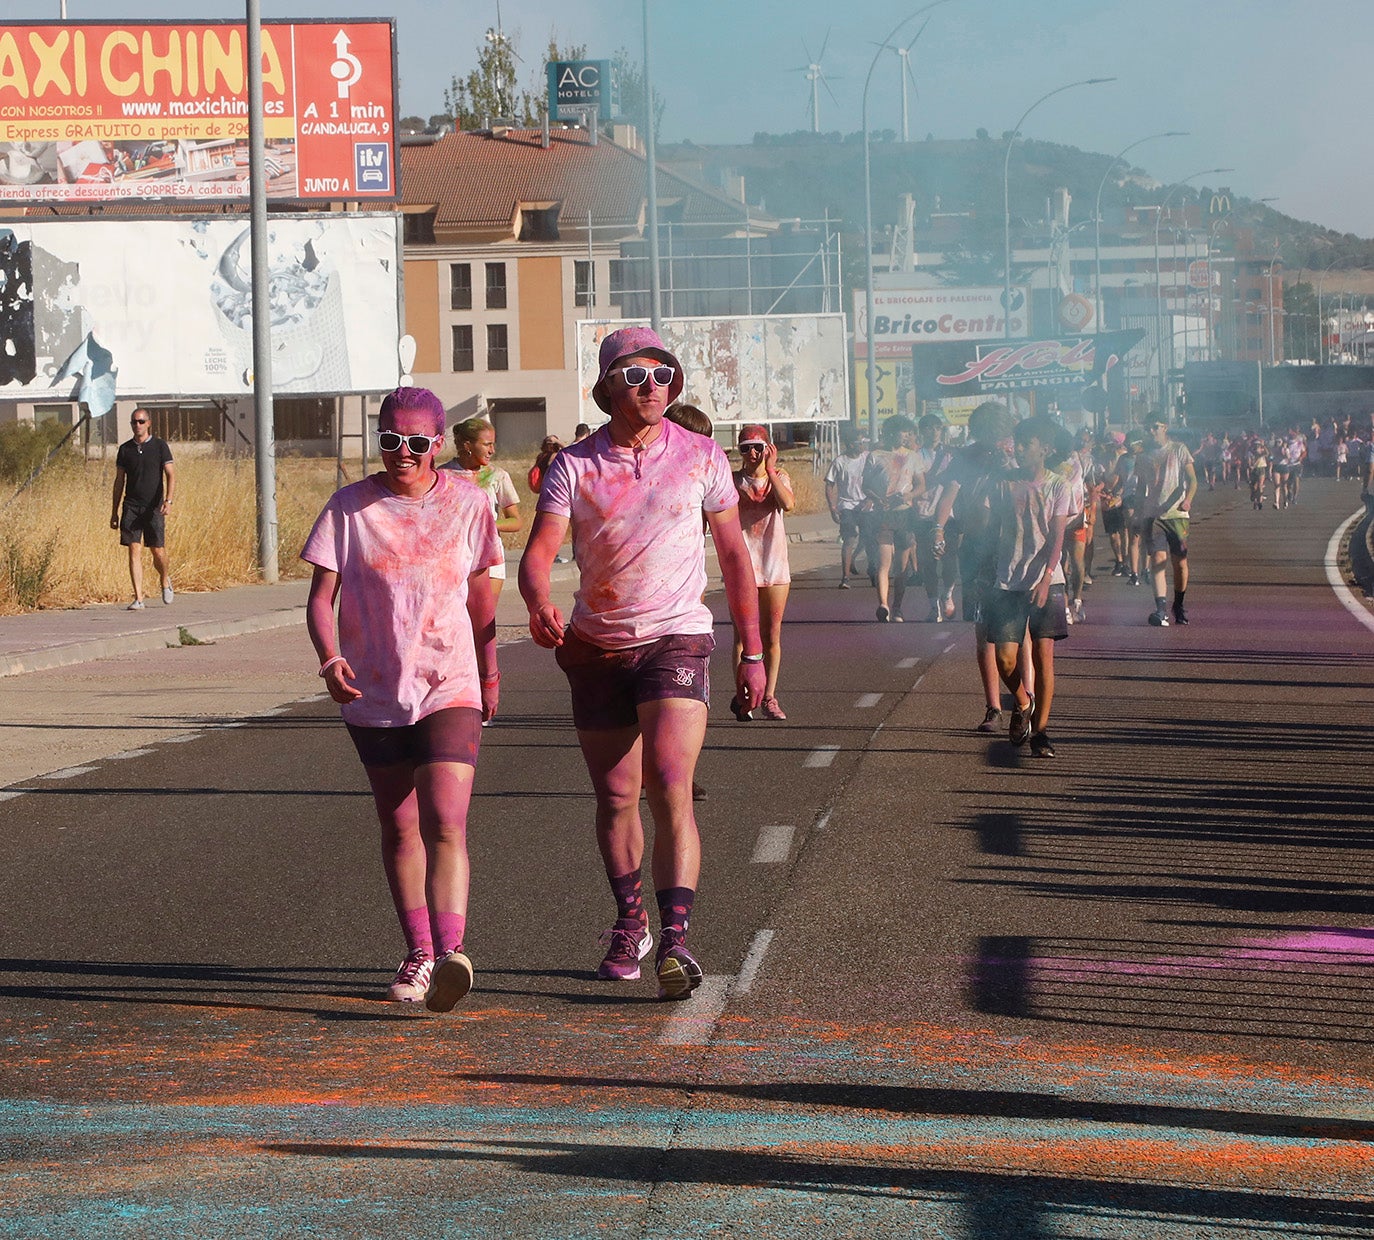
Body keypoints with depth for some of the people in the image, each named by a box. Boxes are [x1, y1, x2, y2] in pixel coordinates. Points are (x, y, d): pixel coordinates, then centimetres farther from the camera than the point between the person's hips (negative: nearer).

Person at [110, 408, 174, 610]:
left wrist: (168, 500, -19)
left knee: (158, 552, -1)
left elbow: (170, 474, -4)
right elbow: (119, 481, 13)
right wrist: (114, 512, 11)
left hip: (153, 507, -2)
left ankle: (165, 580, 32)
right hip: (131, 506, 2)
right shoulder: (125, 449, 9)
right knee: (134, 551, -6)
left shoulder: (160, 446, 2)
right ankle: (138, 599, -7)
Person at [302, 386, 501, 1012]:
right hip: (374, 691, 2)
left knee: (445, 822, -17)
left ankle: (449, 954, -28)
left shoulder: (467, 503, 1)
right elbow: (321, 596, -4)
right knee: (398, 826, 12)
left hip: (451, 687, -2)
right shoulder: (350, 507, -2)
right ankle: (418, 953, 26)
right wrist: (331, 660, -22)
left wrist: (488, 671, 23)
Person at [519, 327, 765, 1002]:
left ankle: (675, 939, -25)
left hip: (675, 640, -2)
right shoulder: (574, 465, -3)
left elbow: (735, 556, 8)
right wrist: (540, 606, -36)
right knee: (615, 797, 11)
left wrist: (752, 653, 7)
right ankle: (630, 925, 32)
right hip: (596, 646, 2)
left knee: (670, 788, -19)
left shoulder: (701, 457, -1)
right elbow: (538, 553, -13)